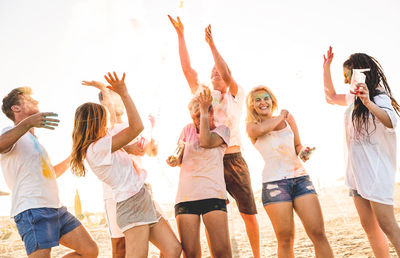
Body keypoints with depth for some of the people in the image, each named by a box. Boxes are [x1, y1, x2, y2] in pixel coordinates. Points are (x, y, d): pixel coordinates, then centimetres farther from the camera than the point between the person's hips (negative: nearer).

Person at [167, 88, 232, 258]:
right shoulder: (188, 129, 19)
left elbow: (206, 142, -11)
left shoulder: (222, 130, 10)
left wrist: (204, 110, -5)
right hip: (185, 196, 3)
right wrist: (175, 160, 1)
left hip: (213, 194, -2)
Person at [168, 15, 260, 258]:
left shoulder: (237, 97, 7)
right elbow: (187, 68, 7)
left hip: (233, 160, -2)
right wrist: (180, 34, 3)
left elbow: (227, 75, -12)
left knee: (249, 212, 3)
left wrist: (212, 44, -12)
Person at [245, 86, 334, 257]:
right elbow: (260, 129, -15)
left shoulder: (288, 118, 18)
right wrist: (280, 117, 2)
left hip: (300, 177, 3)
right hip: (274, 182, -3)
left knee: (318, 233, -7)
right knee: (285, 239, -6)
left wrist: (302, 152, 3)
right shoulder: (251, 125, 8)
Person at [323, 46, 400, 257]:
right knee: (369, 227, 8)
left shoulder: (379, 98, -9)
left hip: (377, 171, -8)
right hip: (357, 172, 8)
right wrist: (326, 68, 20)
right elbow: (330, 97, 31)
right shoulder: (353, 99, 15)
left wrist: (369, 103, -43)